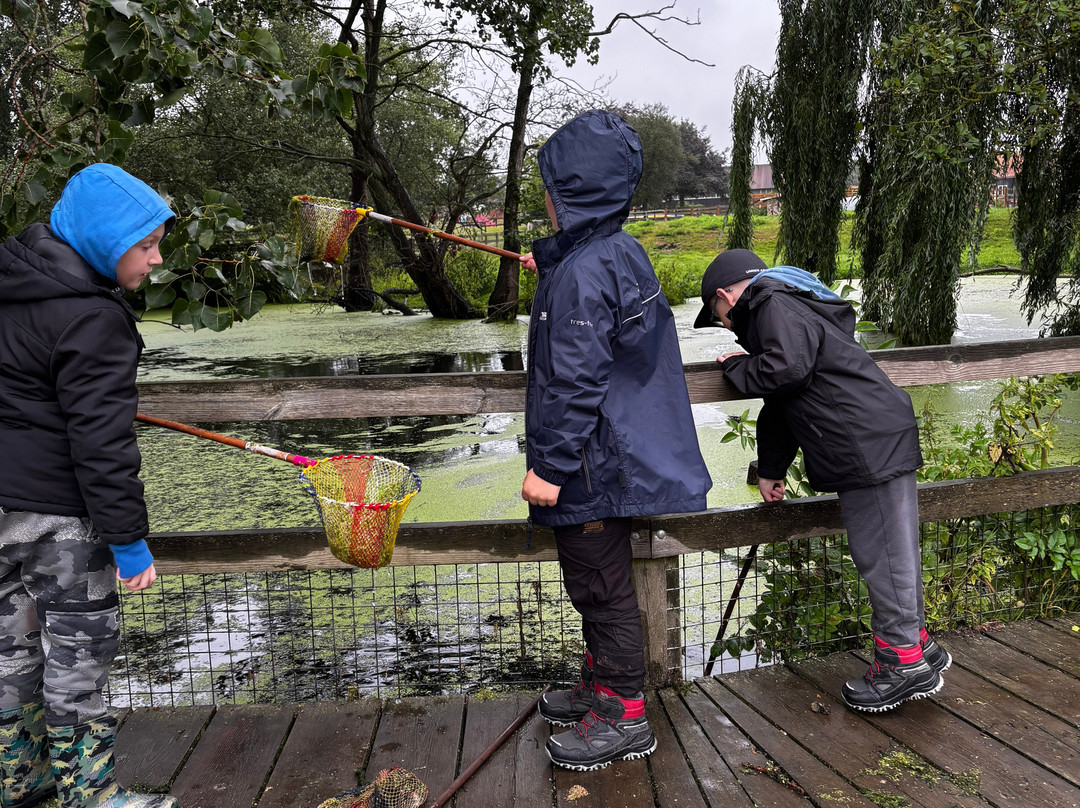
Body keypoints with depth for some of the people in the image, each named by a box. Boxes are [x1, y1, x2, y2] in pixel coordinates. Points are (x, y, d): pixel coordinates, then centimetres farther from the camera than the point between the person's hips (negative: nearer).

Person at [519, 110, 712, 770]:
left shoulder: (580, 274, -22)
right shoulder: (622, 251, 9)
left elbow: (575, 382, -25)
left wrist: (548, 464, -19)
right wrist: (550, 263, 52)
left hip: (593, 468, -10)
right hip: (620, 456, 10)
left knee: (602, 587, 3)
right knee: (597, 582, 22)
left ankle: (625, 718, 18)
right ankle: (600, 688, 38)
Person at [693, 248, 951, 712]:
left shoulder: (774, 304, -8)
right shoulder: (771, 312, 25)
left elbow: (787, 368, -25)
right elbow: (779, 404, 31)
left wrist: (735, 366, -6)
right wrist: (770, 469, 34)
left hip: (872, 446, -11)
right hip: (869, 447, 11)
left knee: (881, 553, -3)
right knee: (886, 552, 17)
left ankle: (904, 661, 8)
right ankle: (915, 644, 28)